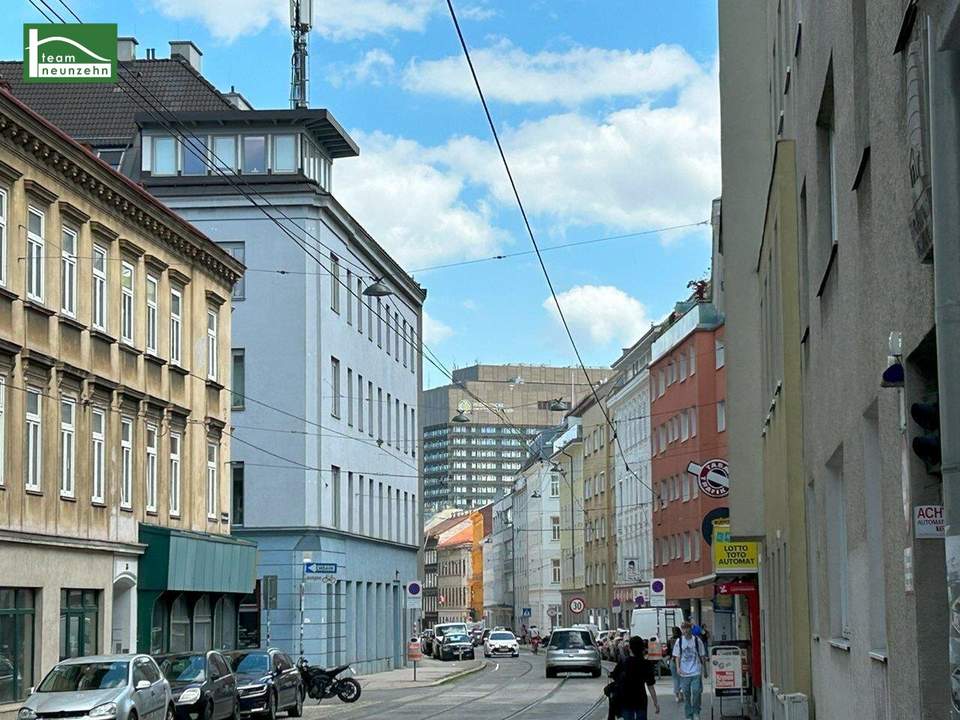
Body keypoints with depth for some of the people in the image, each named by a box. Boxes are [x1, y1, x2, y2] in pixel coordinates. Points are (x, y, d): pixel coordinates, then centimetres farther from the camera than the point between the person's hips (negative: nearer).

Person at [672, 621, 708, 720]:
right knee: (686, 694, 6)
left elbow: (702, 656, 7)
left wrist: (705, 670, 10)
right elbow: (677, 656, 7)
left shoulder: (697, 640, -1)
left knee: (696, 692, -11)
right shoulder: (679, 642, 2)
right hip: (684, 673, 2)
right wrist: (678, 667, -9)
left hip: (696, 672, -1)